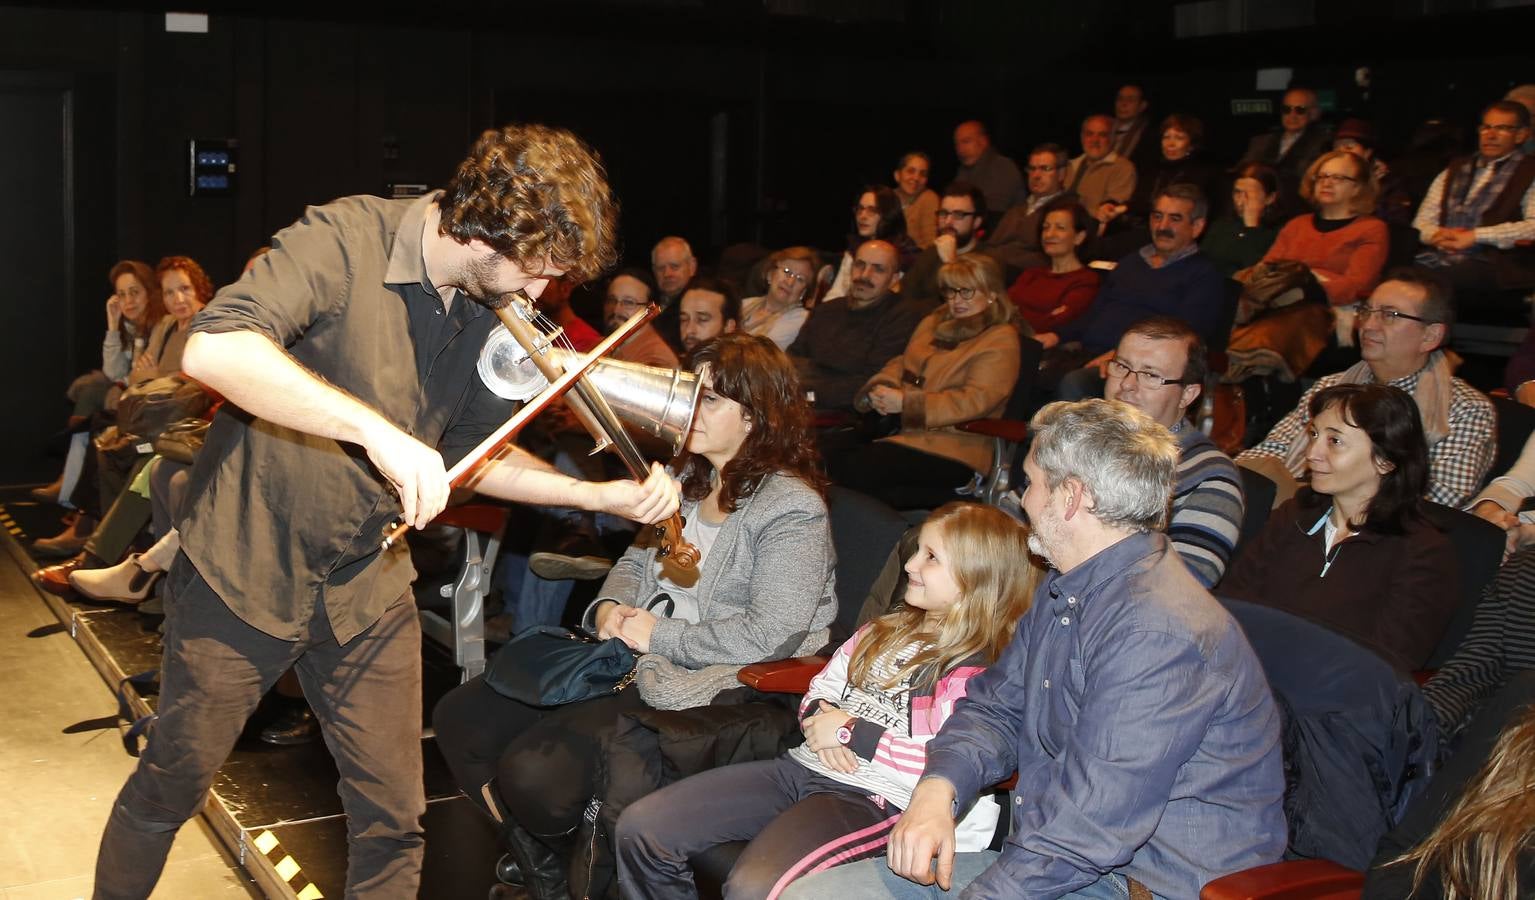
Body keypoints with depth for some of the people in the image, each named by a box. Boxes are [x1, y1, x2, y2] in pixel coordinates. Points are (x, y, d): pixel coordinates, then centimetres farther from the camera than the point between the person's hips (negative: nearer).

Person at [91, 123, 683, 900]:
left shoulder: (487, 318, 0)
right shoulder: (343, 241, -21)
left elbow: (474, 453, 9)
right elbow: (212, 349, -35)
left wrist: (604, 495, -4)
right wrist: (377, 431, -42)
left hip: (367, 592, 5)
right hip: (244, 571, -5)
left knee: (393, 818, 8)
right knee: (173, 784, 14)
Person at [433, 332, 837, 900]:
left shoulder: (792, 507, -14)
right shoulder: (688, 479, 11)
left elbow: (768, 636, -21)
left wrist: (657, 635, -15)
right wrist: (609, 606, -2)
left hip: (700, 692, -9)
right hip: (627, 658, 9)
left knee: (534, 774, -24)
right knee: (460, 718, 0)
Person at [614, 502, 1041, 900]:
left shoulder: (979, 669, -5)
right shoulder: (886, 631, 20)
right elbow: (819, 690, 25)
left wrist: (853, 733, -11)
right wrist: (820, 719, 0)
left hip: (874, 798, -8)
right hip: (805, 767, 8)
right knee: (641, 830, -6)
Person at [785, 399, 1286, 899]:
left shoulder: (1159, 633, -23)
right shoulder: (1062, 593, 12)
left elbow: (1090, 825, -27)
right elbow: (995, 707, 15)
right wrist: (938, 789, -6)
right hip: (1048, 855, 9)